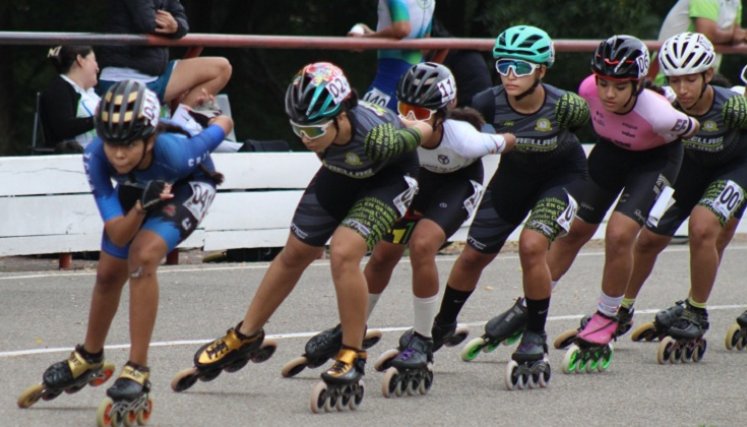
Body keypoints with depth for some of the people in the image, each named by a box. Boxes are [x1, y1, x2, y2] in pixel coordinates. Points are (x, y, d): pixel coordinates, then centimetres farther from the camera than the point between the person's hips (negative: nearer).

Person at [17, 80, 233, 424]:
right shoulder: (95, 158, -36)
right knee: (109, 273, 13)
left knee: (143, 258, -27)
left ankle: (137, 374, -21)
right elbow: (119, 236, -32)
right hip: (136, 188, 4)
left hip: (188, 185, -4)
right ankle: (89, 359, 42)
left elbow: (224, 123, -23)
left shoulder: (176, 153, -44)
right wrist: (143, 205, -51)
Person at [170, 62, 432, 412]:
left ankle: (352, 359, -10)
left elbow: (421, 132, -21)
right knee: (294, 254, 11)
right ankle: (244, 338, 30)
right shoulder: (314, 120, -30)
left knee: (342, 253, -25)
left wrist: (421, 128, 1)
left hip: (389, 175, -5)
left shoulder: (378, 139, -43)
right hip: (342, 171, 5)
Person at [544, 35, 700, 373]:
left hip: (655, 158, -4)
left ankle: (607, 318, 0)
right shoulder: (589, 89, -30)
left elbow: (693, 129, -17)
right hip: (611, 151, 4)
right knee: (574, 229, 7)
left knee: (619, 234, -20)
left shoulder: (658, 113, -40)